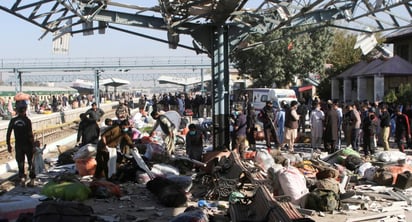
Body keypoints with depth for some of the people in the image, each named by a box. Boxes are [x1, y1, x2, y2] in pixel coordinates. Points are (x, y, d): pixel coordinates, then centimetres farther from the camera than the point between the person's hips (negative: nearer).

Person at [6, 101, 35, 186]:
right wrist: (33, 146, -9)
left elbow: (8, 133, -2)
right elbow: (30, 135, -17)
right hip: (28, 145, -2)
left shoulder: (13, 120, -4)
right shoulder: (27, 121, -14)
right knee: (31, 162, 13)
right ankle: (32, 180, 15)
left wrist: (8, 145, 8)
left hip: (18, 145, 2)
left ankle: (22, 178, -2)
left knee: (20, 163, 13)